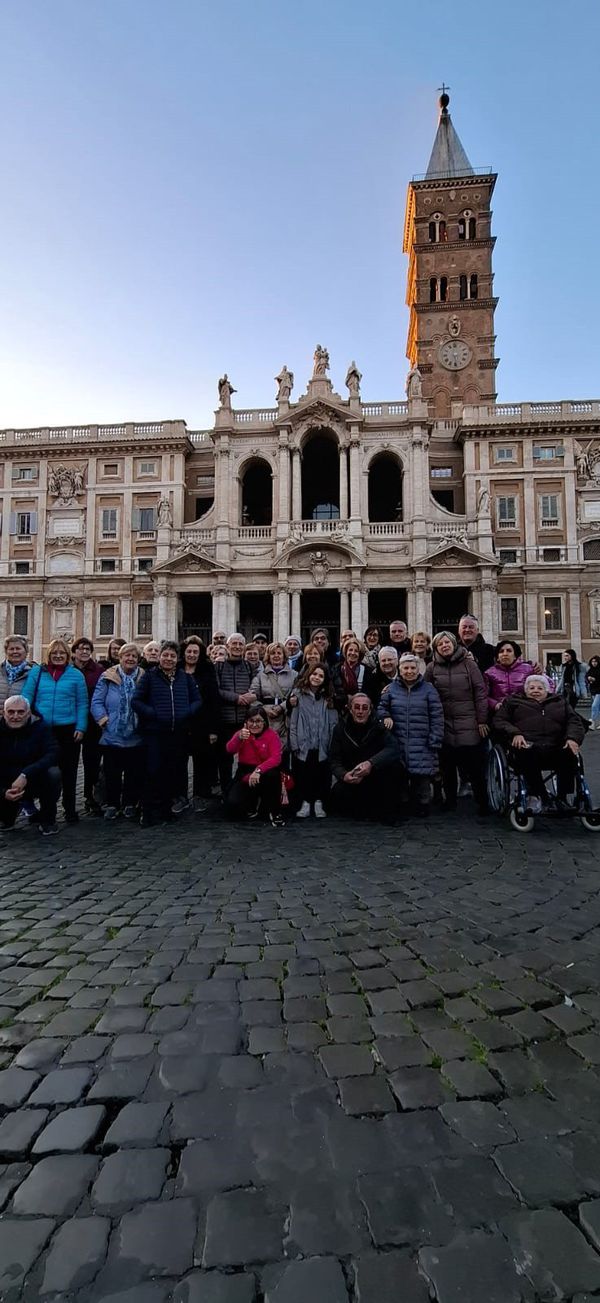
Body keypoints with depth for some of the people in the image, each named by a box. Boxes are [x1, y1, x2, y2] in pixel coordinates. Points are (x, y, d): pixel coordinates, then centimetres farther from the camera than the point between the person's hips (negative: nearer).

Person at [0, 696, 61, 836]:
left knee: (53, 773, -33)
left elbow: (52, 755, -26)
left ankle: (48, 821, -10)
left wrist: (25, 775, -37)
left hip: (35, 781, -2)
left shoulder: (40, 727, -14)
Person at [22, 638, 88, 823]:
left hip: (68, 730, -1)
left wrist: (81, 727, -6)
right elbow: (26, 698, 3)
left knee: (68, 771, 7)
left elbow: (82, 704, 1)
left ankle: (70, 809, 20)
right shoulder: (36, 672, 5)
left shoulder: (76, 674, 2)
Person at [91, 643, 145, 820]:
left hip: (136, 737, 1)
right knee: (112, 773, 8)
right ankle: (112, 804, 23)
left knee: (134, 773, 9)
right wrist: (104, 719, -14)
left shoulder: (144, 678, 4)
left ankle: (130, 804, 25)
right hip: (112, 736, -1)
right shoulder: (107, 678, 0)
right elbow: (96, 702, -2)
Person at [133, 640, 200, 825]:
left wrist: (186, 713, -8)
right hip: (155, 733, -3)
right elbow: (136, 701, -3)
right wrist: (153, 714, -14)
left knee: (173, 772, 8)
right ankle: (149, 813, 10)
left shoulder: (186, 677, 10)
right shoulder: (149, 676, 2)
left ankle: (166, 809, 23)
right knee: (153, 772, -3)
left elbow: (197, 699, 9)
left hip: (178, 733, 3)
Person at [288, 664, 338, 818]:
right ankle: (305, 803, 18)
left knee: (321, 775, 4)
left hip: (322, 746, 2)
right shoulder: (298, 694, 1)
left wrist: (333, 745, -4)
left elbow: (333, 723, 4)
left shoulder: (328, 698, 9)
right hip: (303, 745, -2)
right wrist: (294, 744, -8)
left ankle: (318, 803, 20)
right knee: (303, 775, 3)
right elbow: (293, 721, -2)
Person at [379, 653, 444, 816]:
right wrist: (385, 716, -5)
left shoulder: (428, 689, 2)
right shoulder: (391, 688, 8)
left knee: (421, 778, -1)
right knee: (400, 777, 7)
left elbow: (437, 717, 1)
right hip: (398, 744, 2)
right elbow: (381, 707, 19)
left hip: (422, 747, -2)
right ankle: (401, 804, 22)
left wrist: (435, 742, -4)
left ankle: (422, 804, 17)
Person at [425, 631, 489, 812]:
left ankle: (483, 803, 14)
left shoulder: (468, 664, 0)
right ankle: (450, 802, 23)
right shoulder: (432, 668, 5)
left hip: (469, 725, -2)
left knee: (474, 766, 1)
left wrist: (482, 720, -4)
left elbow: (480, 693, -1)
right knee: (447, 766, 10)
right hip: (444, 725, 2)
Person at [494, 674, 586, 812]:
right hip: (526, 745, -2)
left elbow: (575, 721, 18)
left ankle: (562, 798, -15)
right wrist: (514, 733, -8)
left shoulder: (560, 702, 30)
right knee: (526, 752, -37)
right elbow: (499, 721, 12)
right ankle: (539, 795, -20)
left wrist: (573, 738, -5)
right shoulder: (513, 701, 24)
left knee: (570, 754, -31)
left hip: (554, 749, 2)